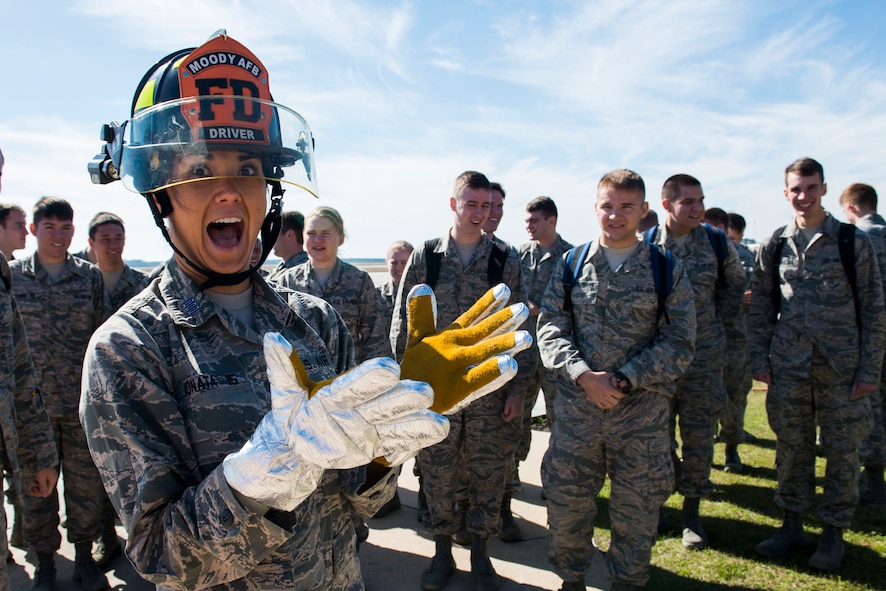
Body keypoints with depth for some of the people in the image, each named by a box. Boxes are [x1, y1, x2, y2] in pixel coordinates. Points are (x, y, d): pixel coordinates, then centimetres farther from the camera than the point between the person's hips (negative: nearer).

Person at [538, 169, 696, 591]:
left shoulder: (667, 269, 1)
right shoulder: (570, 266, 4)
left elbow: (680, 343, -4)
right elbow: (550, 328, -1)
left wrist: (624, 379, -15)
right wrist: (584, 374, -17)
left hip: (643, 412, -1)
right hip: (576, 408, 1)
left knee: (636, 514, 11)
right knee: (565, 506, 10)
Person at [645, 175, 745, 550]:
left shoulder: (717, 243, -1)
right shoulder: (645, 246, -4)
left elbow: (735, 284, 16)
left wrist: (720, 326, 10)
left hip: (704, 357, 1)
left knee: (699, 438, 5)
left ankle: (691, 514, 19)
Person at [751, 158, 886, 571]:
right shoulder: (774, 246, 5)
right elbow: (760, 308, 9)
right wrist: (759, 359, 2)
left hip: (841, 366, -2)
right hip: (788, 366, 2)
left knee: (841, 449, 7)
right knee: (791, 446, 10)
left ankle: (833, 532, 24)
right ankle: (792, 525, 26)